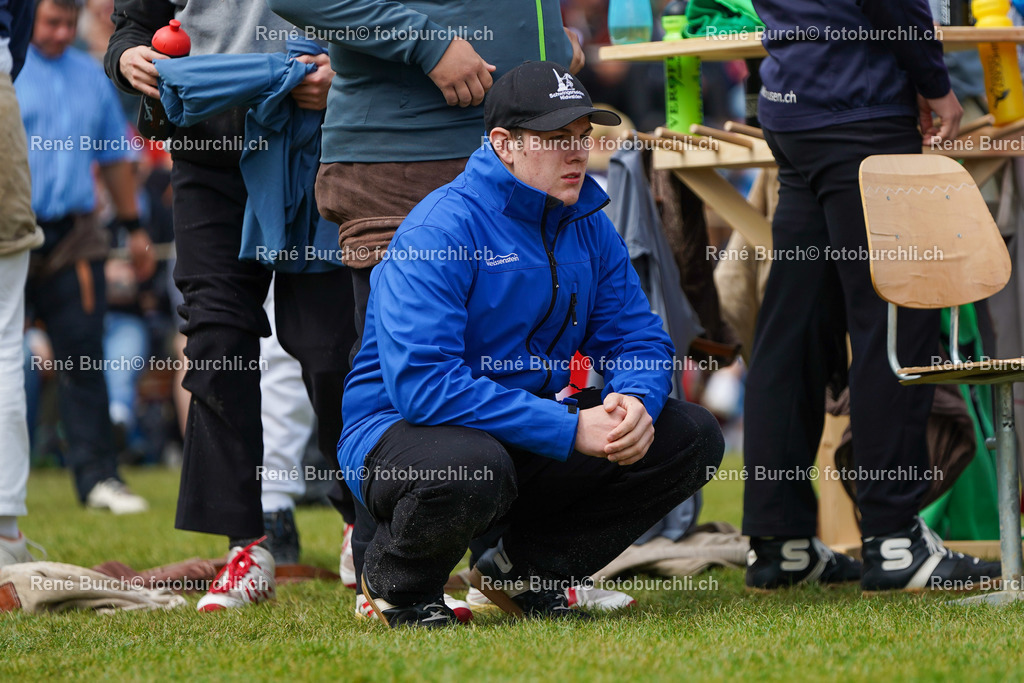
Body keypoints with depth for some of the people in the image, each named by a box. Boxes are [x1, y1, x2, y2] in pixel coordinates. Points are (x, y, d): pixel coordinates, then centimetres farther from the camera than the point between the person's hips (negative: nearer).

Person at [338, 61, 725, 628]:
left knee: (692, 437, -4)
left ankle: (526, 564, 8)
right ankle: (397, 579, -7)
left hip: (534, 443, 7)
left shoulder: (589, 227, 5)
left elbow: (638, 338, 8)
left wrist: (634, 401, -19)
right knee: (470, 468, -42)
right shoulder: (441, 229, -20)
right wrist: (570, 430, -31)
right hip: (405, 429, -7)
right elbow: (422, 381, -30)